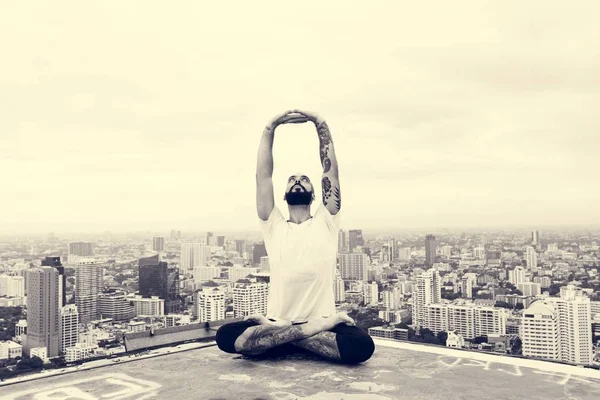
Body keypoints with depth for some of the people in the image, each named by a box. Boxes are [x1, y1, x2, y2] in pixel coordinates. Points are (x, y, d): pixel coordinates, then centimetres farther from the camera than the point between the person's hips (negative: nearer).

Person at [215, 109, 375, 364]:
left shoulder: (325, 222, 11)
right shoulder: (273, 226, 11)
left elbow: (331, 171, 3)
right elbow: (263, 175, 3)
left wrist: (321, 125, 0)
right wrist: (270, 128, -2)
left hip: (322, 321, 0)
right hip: (277, 321, 1)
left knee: (361, 346, -33)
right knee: (226, 336, -27)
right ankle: (307, 333, -22)